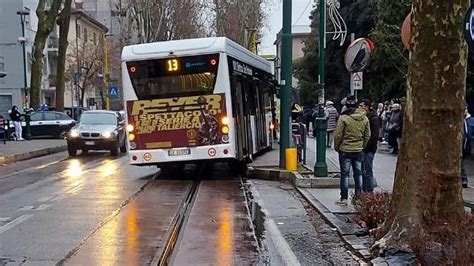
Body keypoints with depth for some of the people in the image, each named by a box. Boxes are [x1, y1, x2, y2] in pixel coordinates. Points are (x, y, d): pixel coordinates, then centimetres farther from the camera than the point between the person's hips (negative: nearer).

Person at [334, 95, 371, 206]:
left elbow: (338, 135, -12)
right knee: (358, 174, 12)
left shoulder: (343, 118, -14)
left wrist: (336, 147, 2)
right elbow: (367, 135, 8)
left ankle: (344, 198, 4)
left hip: (345, 150, -4)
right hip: (359, 150, 4)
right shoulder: (365, 118, 3)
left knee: (344, 174, 2)